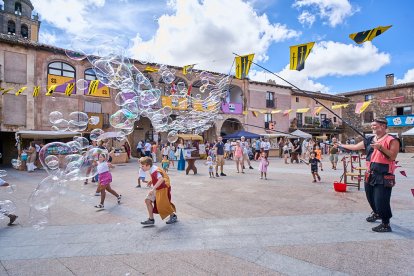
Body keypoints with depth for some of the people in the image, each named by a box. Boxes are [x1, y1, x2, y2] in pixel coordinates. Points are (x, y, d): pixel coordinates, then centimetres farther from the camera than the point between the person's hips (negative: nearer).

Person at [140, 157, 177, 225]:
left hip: (163, 189, -10)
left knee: (162, 205, -3)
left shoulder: (154, 171, -27)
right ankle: (151, 219, 11)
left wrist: (153, 189, -44)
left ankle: (173, 216, 22)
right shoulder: (152, 169, 1)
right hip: (157, 189, 10)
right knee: (148, 200, 3)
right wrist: (151, 181, 9)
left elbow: (161, 179, -44)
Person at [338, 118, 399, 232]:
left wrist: (380, 148, -27)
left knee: (381, 201, -7)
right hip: (370, 175, 7)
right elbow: (354, 147, 18)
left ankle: (386, 224, 11)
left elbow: (392, 157, -17)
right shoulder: (369, 140, 10)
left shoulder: (392, 140, -9)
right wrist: (341, 145, 20)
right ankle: (376, 213, 47)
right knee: (371, 198, 21)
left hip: (384, 176, -7)